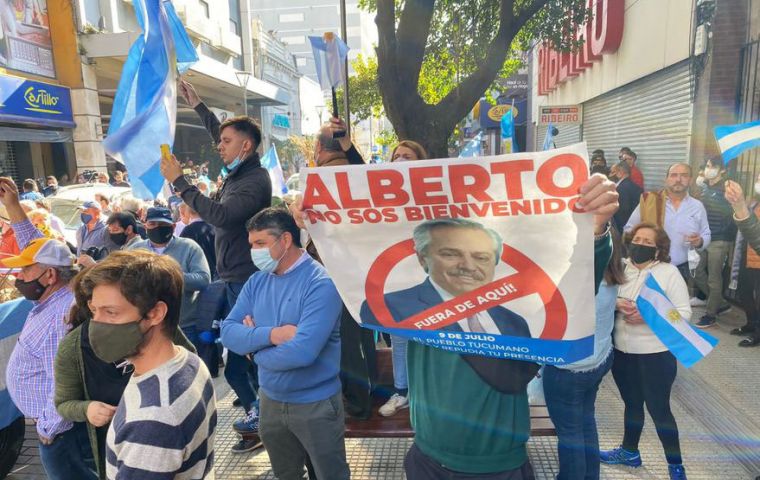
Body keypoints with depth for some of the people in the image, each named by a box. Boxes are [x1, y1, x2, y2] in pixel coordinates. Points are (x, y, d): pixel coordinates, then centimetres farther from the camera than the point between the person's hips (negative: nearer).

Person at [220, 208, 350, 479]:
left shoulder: (321, 283, -22)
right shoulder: (257, 280, 0)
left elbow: (302, 352, -30)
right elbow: (228, 332, -6)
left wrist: (255, 348, -14)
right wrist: (270, 334, -23)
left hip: (315, 404, -6)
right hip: (270, 400, 6)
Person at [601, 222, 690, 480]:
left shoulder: (669, 272, -9)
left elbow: (684, 312, -12)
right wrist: (617, 303, -18)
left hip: (656, 353, -4)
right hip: (621, 351, 4)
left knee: (659, 409, 6)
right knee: (632, 403, 21)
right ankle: (629, 452, 40)